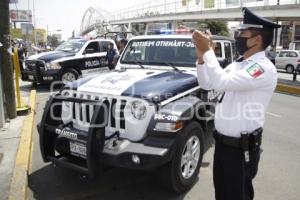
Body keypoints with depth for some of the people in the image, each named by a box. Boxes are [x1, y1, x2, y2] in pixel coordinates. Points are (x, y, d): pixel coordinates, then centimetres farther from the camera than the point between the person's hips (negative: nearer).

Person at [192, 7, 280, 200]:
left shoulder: (264, 68, -20)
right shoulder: (236, 64, 7)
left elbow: (221, 82, -33)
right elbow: (207, 84, 9)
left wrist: (208, 50, -23)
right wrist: (201, 55, -4)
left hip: (242, 148, -8)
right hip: (222, 141, 8)